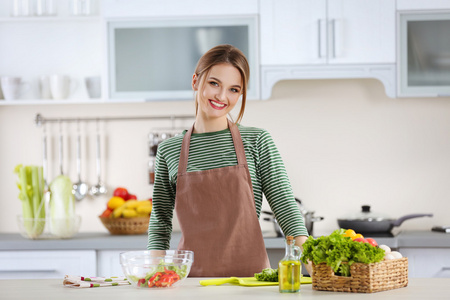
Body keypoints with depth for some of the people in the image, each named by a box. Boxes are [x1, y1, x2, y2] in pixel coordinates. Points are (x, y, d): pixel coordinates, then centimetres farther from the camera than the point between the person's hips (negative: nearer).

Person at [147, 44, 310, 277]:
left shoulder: (257, 142, 6)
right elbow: (160, 223, 18)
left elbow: (286, 208, 4)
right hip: (192, 279, 2)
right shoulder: (169, 150, 11)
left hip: (250, 275, -2)